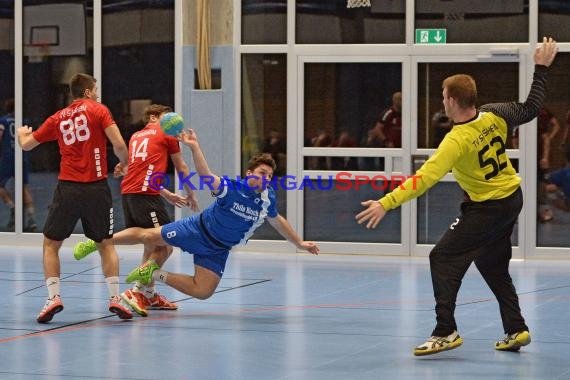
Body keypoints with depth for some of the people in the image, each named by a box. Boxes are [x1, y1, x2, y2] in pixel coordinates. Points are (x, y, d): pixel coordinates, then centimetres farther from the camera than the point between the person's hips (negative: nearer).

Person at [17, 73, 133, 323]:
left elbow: (26, 145, 20)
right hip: (96, 187, -1)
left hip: (67, 188, 1)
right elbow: (118, 145, -9)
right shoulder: (98, 110, 2)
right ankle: (115, 298, 4)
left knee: (51, 244, 12)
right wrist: (124, 164, 12)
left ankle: (54, 297, -2)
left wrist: (22, 133, 43)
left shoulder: (58, 118, 11)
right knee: (106, 244, 14)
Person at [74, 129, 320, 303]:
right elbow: (206, 177, -41)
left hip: (217, 250, 4)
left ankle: (156, 275, 8)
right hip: (199, 230, -4)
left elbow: (278, 222, 12)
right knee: (148, 236, -3)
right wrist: (195, 147, -56)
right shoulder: (231, 188, -24)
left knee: (203, 292, -9)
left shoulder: (268, 199, -8)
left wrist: (299, 243, 18)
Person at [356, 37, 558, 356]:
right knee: (494, 267, 20)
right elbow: (531, 109, 6)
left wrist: (386, 204, -35)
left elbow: (425, 178, -33)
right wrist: (542, 69, 17)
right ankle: (516, 330, 20)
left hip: (486, 208, -8)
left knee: (443, 258, -3)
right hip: (513, 198, 8)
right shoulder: (494, 116, -10)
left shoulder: (457, 141, -26)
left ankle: (446, 332, -9)